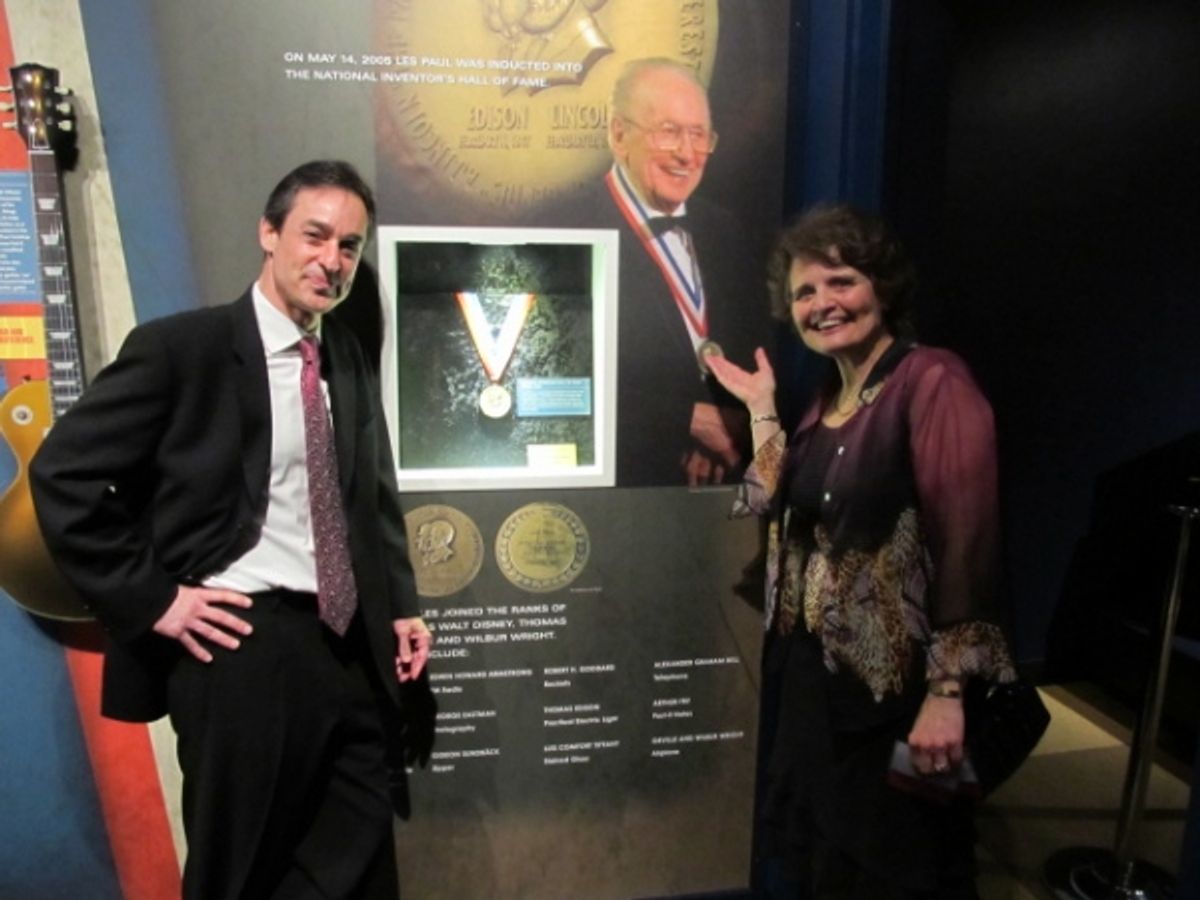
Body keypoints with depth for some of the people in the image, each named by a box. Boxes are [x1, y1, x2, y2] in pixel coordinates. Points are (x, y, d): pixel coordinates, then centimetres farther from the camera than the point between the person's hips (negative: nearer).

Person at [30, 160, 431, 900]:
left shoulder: (350, 361, 9)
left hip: (351, 645, 6)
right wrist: (151, 600, -11)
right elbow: (62, 473, -8)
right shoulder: (181, 346, -8)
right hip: (244, 645, -5)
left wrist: (402, 608, 7)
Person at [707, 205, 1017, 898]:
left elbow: (967, 542, -22)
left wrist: (948, 692, -23)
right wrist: (761, 408, 10)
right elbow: (778, 504, 9)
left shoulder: (932, 382, -17)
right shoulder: (830, 397, 10)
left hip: (896, 684, -8)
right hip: (813, 667, 8)